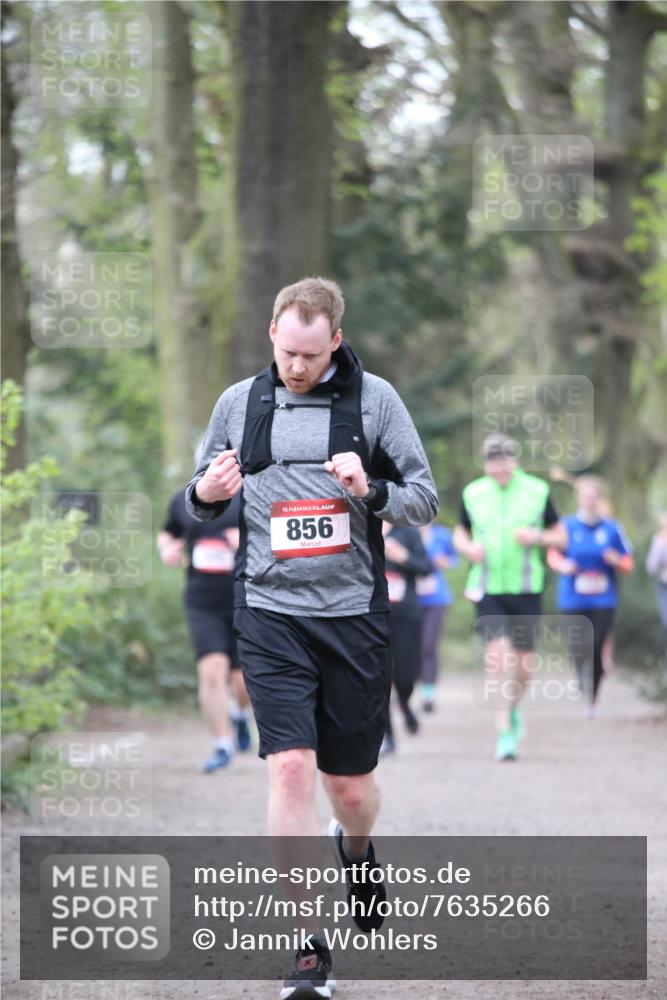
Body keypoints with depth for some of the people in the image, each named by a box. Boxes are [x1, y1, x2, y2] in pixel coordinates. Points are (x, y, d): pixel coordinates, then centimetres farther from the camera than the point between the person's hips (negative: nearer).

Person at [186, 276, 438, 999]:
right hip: (270, 613, 0)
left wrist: (371, 491, -16)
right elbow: (201, 500, 18)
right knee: (291, 767, -14)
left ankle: (355, 851, 46)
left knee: (350, 784, 8)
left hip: (354, 614, 0)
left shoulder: (374, 399, 1)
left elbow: (425, 498, 4)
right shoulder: (238, 403, 7)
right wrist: (206, 493, -6)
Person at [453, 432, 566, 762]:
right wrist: (468, 547, -5)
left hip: (526, 589, 0)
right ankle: (505, 730, -14)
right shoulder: (473, 494, 4)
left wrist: (537, 537, -13)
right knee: (497, 651, -16)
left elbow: (560, 535, 7)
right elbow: (460, 533, 17)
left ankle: (513, 708, 35)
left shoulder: (537, 491, 1)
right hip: (487, 589, 0)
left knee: (523, 662, 4)